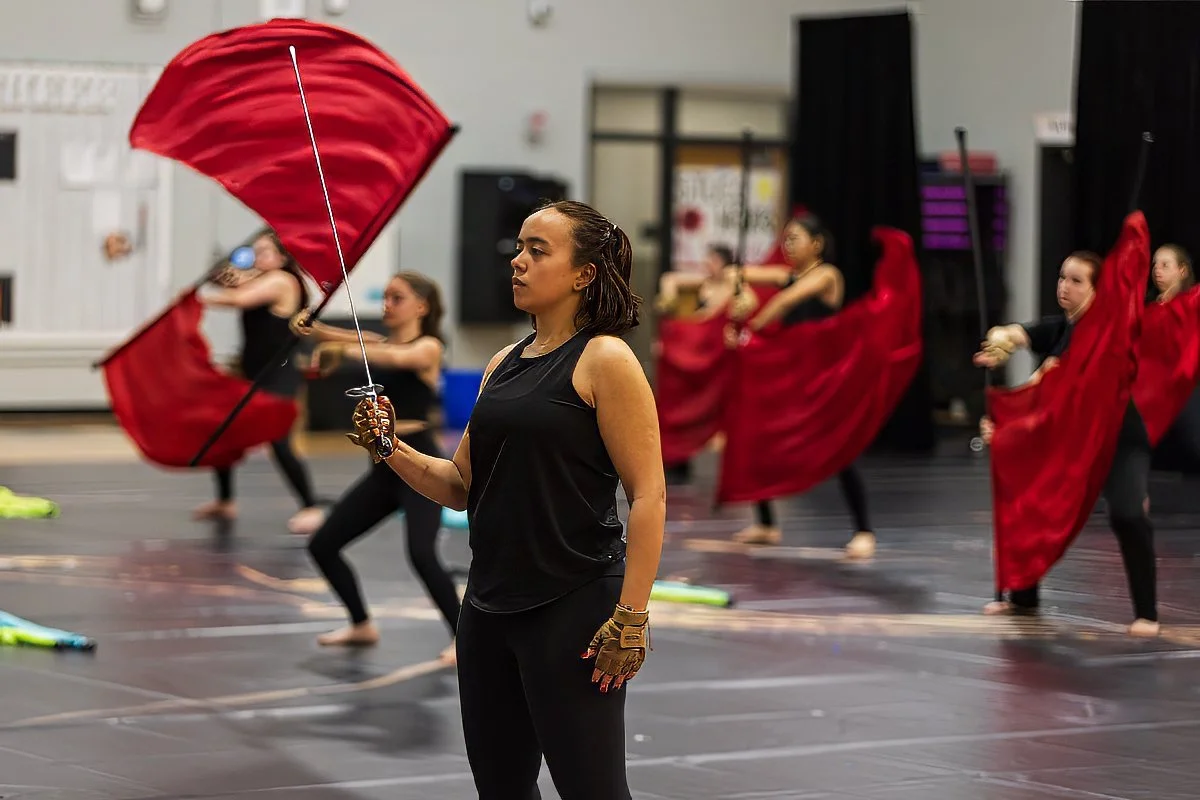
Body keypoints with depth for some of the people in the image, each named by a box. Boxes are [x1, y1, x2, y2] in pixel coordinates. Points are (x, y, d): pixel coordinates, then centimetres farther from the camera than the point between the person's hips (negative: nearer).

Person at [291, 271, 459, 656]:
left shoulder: (428, 348, -8)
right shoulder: (381, 344, 14)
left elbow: (397, 358, -29)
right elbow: (339, 341, 4)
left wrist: (344, 348, -39)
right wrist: (311, 327, -17)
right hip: (383, 468, 8)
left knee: (421, 554, -26)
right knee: (322, 545, 8)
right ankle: (362, 625, 24)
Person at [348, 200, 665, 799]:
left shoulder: (604, 360, -9)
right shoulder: (504, 364, 13)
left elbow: (648, 494, -14)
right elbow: (461, 486, 17)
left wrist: (631, 616, -19)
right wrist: (392, 450, 0)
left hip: (573, 608, -8)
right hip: (489, 607, 8)